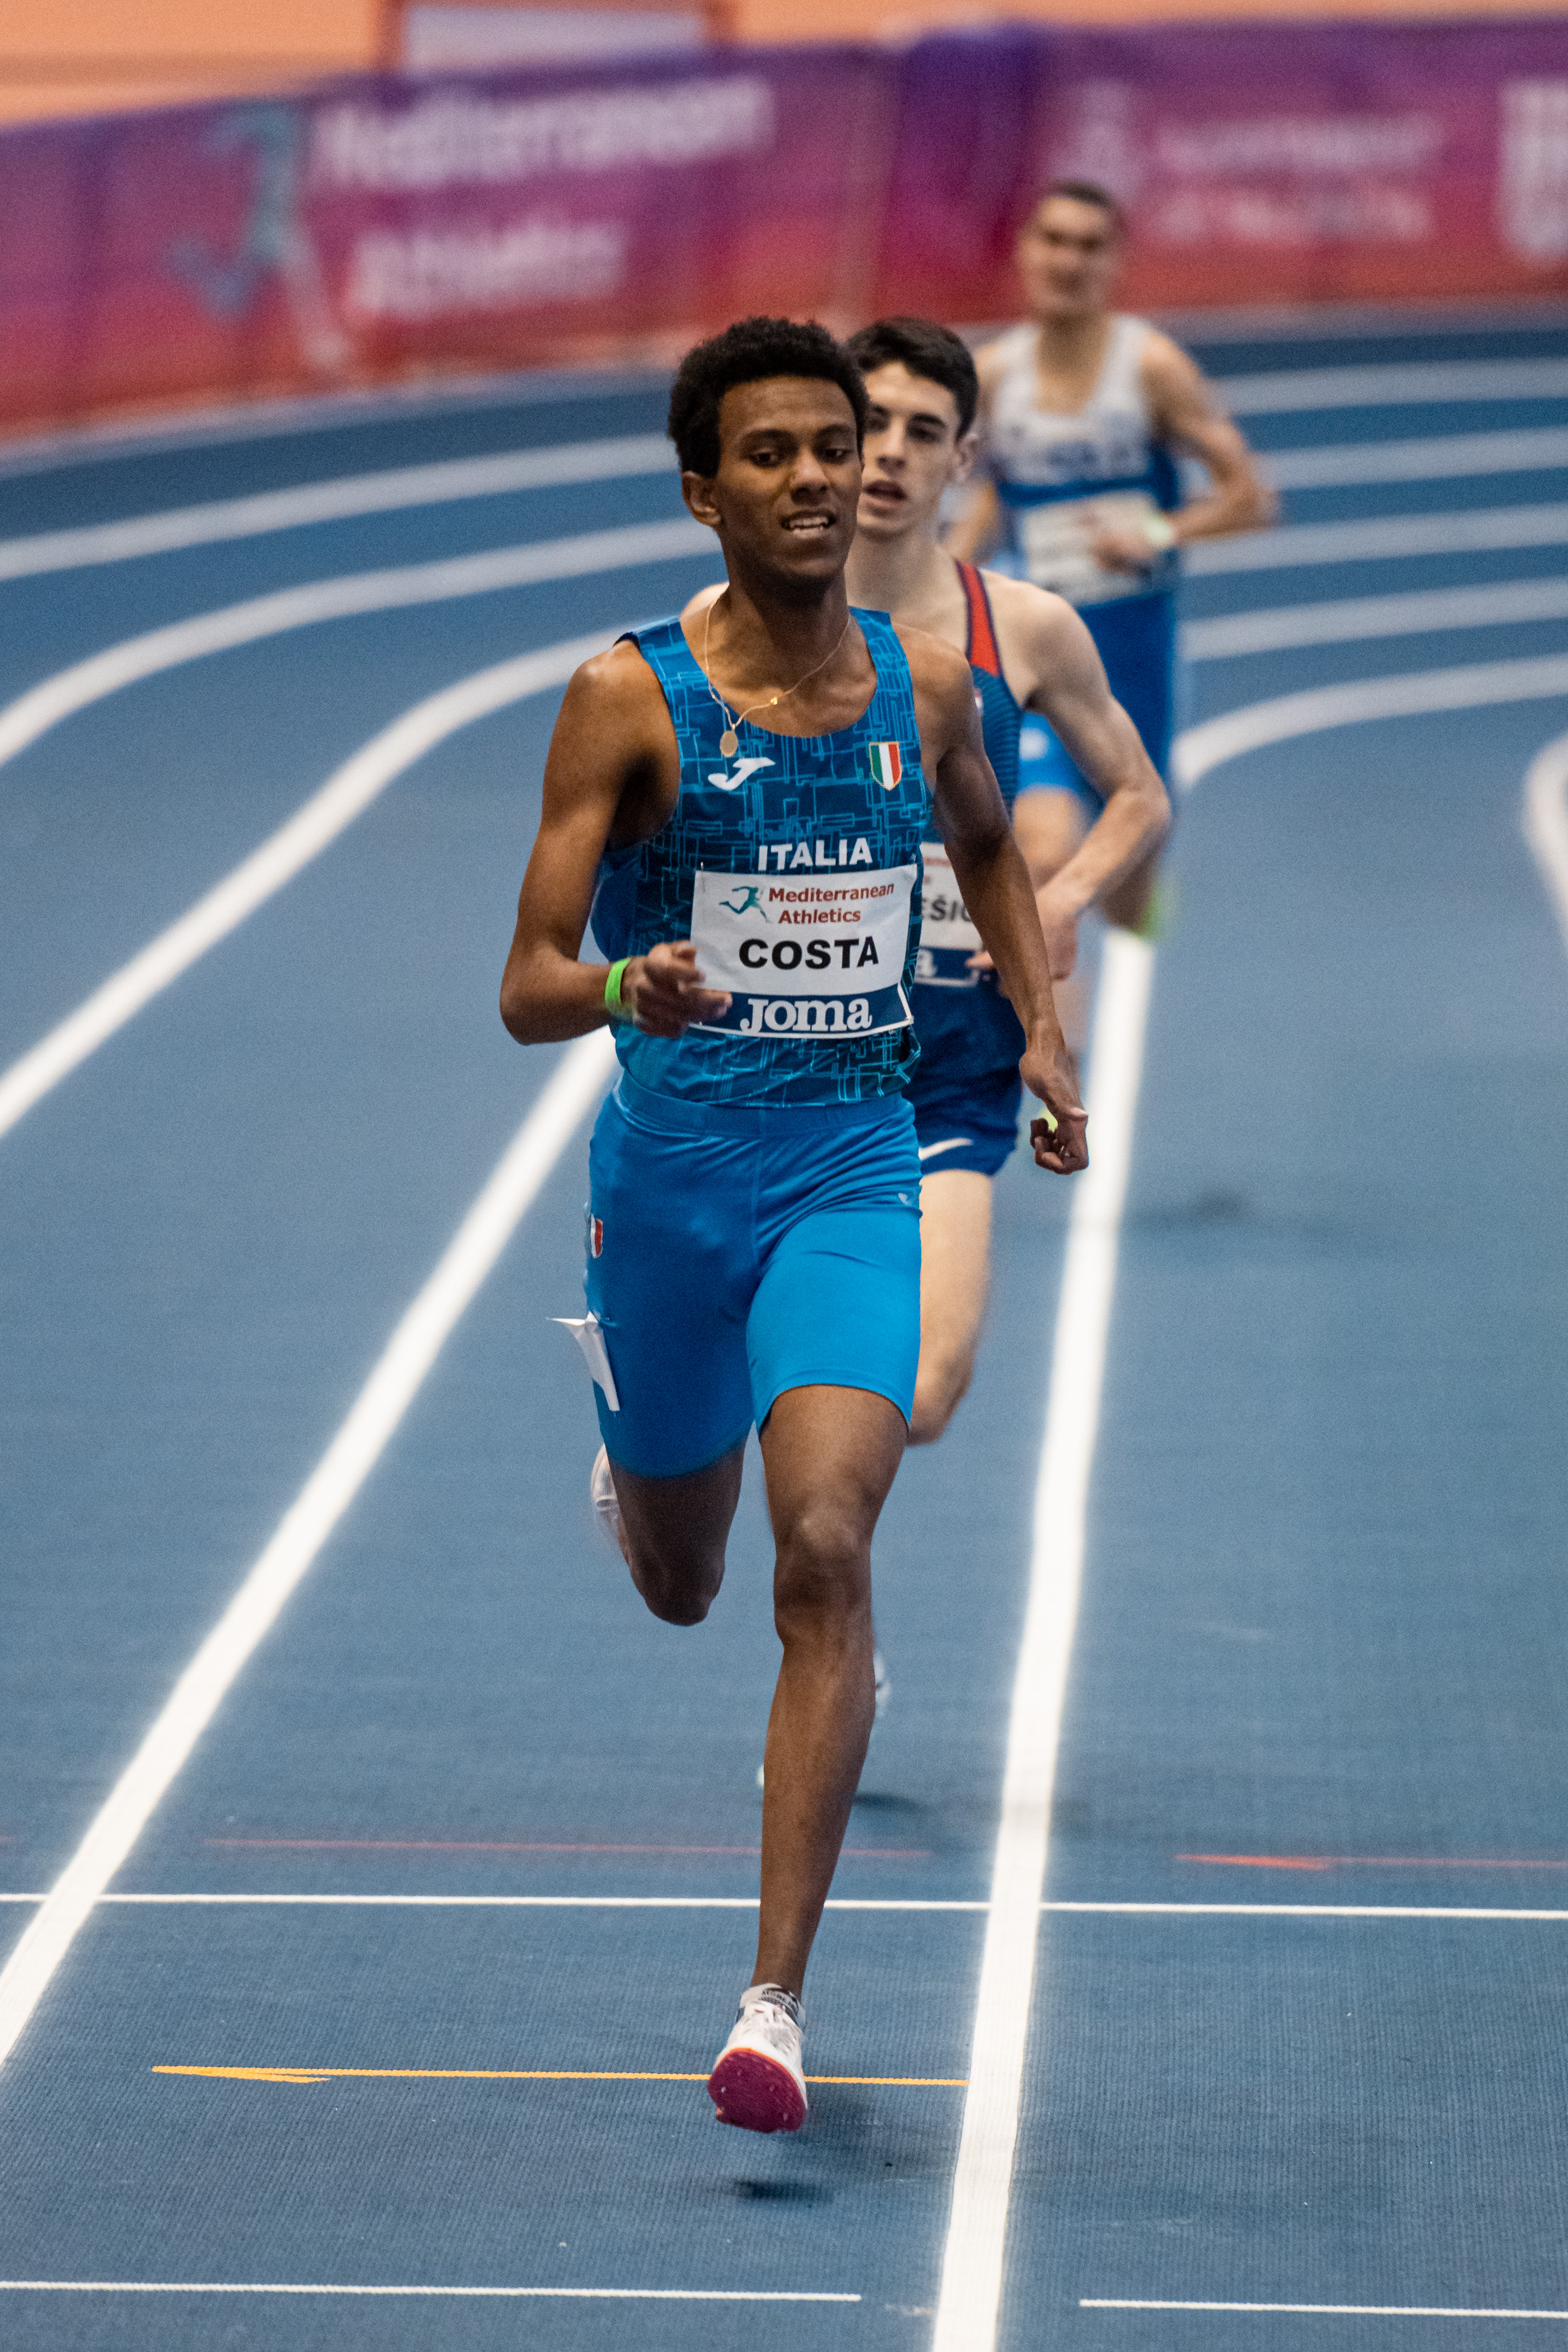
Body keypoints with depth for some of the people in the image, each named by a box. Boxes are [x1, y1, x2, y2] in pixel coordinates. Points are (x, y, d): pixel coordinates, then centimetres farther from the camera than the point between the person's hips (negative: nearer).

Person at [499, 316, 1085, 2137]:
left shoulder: (924, 685, 1)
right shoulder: (629, 699, -10)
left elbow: (988, 841, 26)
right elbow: (525, 991, -13)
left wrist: (1041, 1027, 16)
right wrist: (625, 987, -34)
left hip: (851, 1174, 1)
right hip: (669, 1175, -1)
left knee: (823, 1553, -19)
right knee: (679, 1587, 17)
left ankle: (776, 2001, -18)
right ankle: (630, 1449, 58)